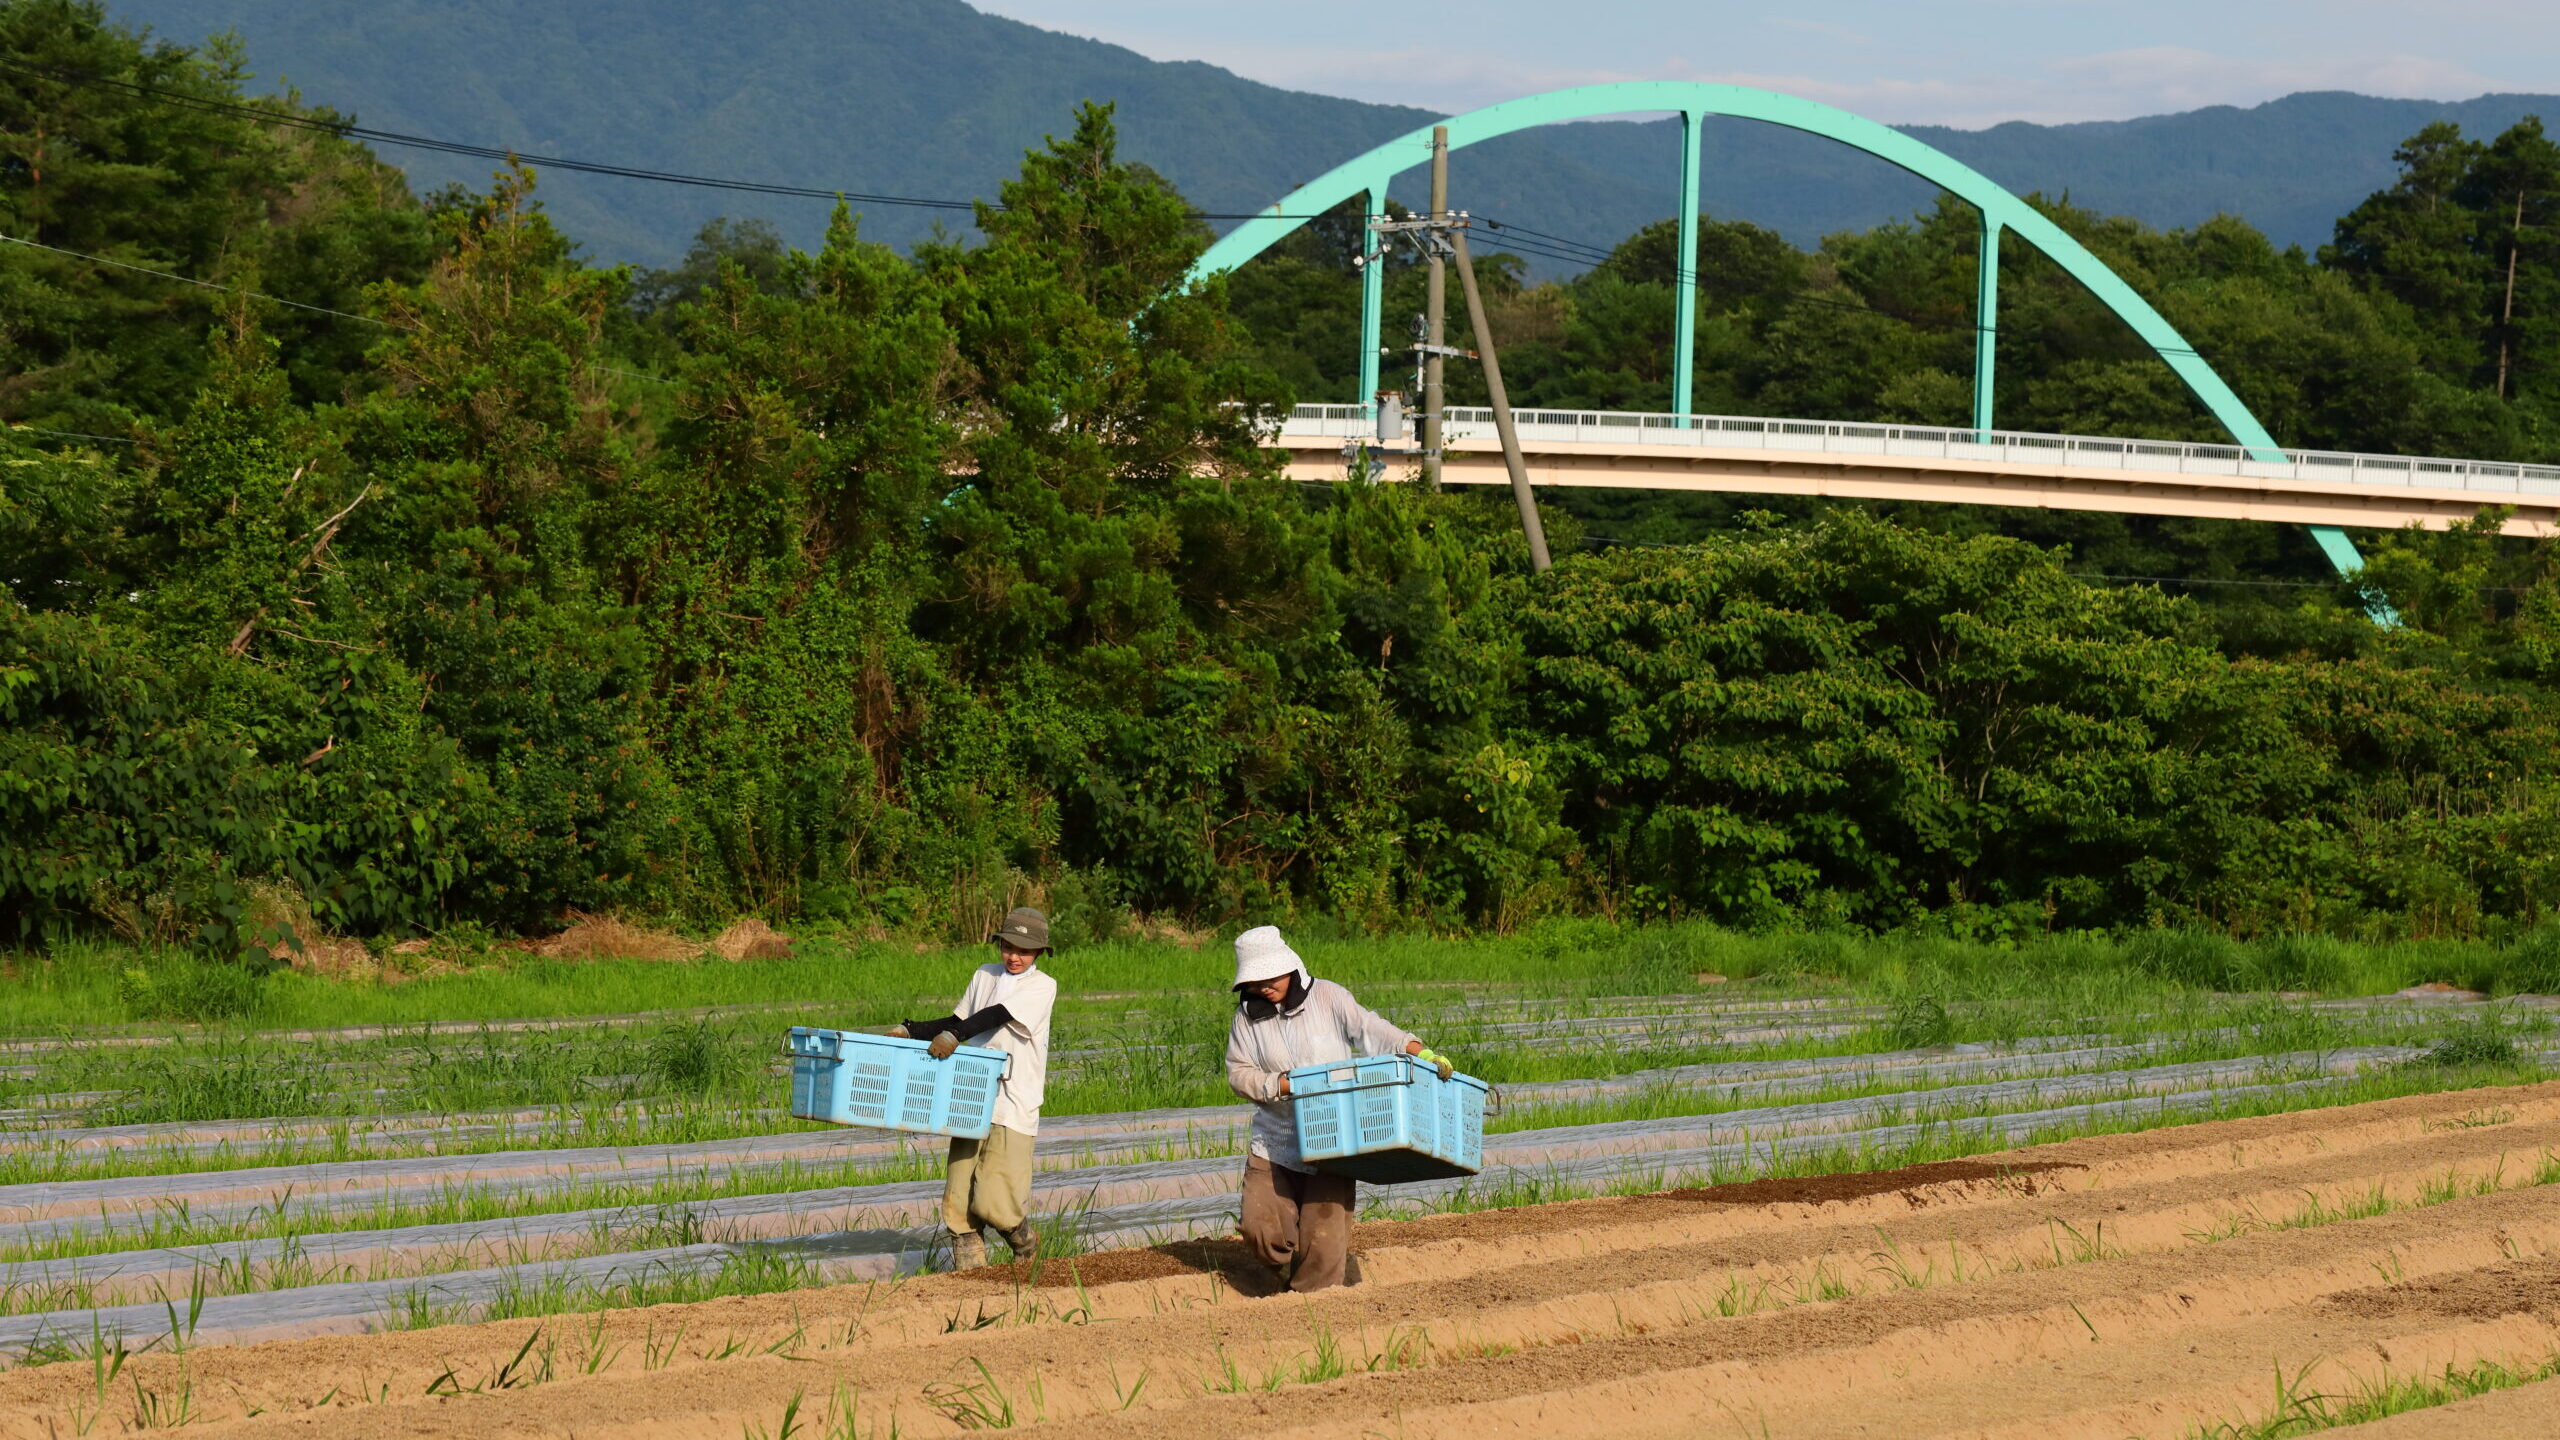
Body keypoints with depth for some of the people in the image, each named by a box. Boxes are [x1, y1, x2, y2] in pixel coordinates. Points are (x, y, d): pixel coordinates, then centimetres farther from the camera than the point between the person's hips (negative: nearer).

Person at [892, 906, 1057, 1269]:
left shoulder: (1042, 986, -2)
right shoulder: (984, 976, 16)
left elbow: (997, 1016, -17)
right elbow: (958, 1022, 24)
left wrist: (954, 1036, -31)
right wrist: (909, 1032, 11)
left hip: (1013, 1106, -5)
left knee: (994, 1201, -11)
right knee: (958, 1194, -2)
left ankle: (1027, 1248, 17)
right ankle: (968, 1265, 6)